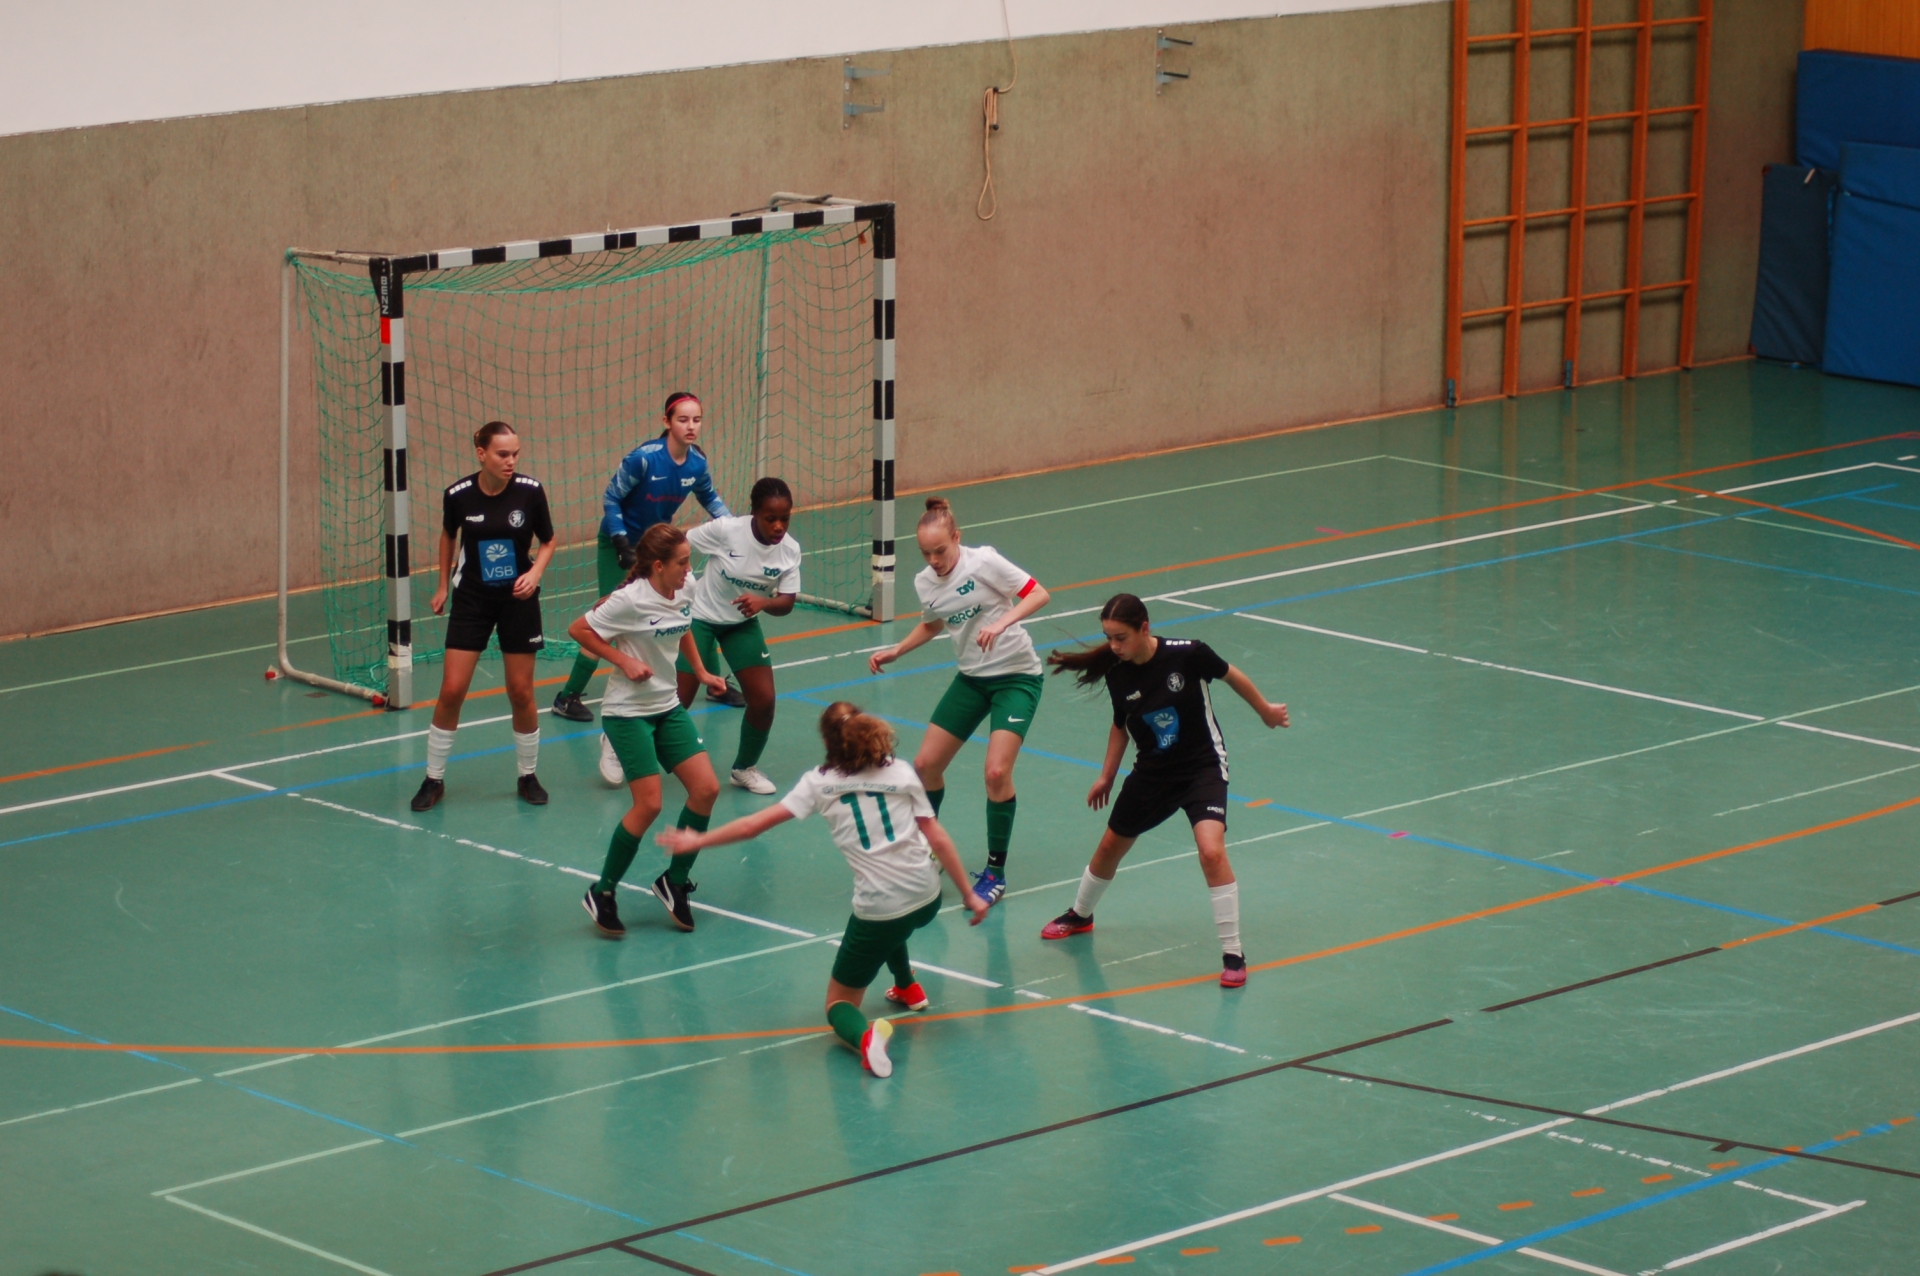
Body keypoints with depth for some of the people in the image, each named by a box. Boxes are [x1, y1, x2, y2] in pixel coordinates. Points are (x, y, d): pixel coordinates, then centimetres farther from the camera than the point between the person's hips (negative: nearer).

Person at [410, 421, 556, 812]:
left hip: (518, 599, 0)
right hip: (471, 598, 0)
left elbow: (548, 541, 2)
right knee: (451, 691, -5)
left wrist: (536, 571, -16)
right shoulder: (458, 495, -12)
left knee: (521, 692, 4)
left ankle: (528, 776, 24)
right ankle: (434, 780, 10)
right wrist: (443, 585, 13)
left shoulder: (530, 491, -13)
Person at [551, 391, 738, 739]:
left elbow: (709, 498, 10)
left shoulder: (697, 462, -11)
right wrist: (622, 545, -23)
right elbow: (611, 498, -17)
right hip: (619, 543, -6)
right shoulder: (645, 458, -28)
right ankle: (568, 697, -3)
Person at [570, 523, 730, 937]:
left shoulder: (685, 592, -1)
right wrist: (624, 661, -19)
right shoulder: (631, 600, -22)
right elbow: (578, 630, -15)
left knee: (706, 789, -2)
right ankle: (602, 894, 6)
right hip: (627, 712, -7)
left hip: (668, 706, 7)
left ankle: (675, 882, 15)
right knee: (648, 804, -12)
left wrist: (700, 672, 15)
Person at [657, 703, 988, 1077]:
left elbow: (753, 825, -1)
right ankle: (908, 988, 45)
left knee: (839, 1003, 10)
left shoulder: (820, 783, 0)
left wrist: (697, 841, 11)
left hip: (878, 912, -4)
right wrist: (969, 893, 10)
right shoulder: (902, 772, 4)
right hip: (928, 900, 4)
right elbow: (937, 838, 2)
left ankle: (866, 1033, -22)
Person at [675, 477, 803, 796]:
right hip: (699, 617, -4)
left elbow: (786, 602, -15)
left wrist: (763, 602, -40)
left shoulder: (790, 550, -17)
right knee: (677, 701, -3)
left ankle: (745, 768, 22)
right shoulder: (726, 530, -28)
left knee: (763, 700, -4)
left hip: (743, 623, 4)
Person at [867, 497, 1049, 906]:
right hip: (971, 677, 6)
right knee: (926, 764, 4)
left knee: (997, 771, -19)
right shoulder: (925, 583, 0)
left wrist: (1001, 623, -33)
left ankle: (995, 872, -4)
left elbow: (1038, 594, -19)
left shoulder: (983, 562, -18)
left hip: (1016, 675, -6)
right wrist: (896, 651, 9)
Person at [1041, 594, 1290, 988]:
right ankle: (1079, 916, 50)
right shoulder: (1117, 675, -11)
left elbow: (1231, 676, -4)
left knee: (1211, 851, -25)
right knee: (1111, 846, 19)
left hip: (1203, 767, -5)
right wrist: (1107, 776, 16)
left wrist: (1265, 711, 10)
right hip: (1153, 772, 5)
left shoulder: (1187, 654, -24)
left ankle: (1233, 955, -14)